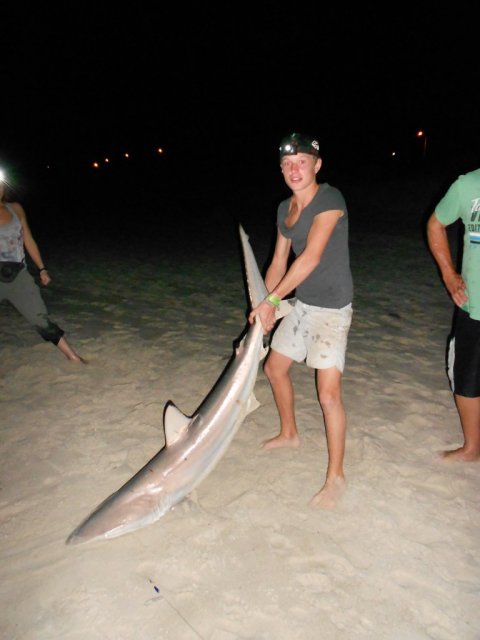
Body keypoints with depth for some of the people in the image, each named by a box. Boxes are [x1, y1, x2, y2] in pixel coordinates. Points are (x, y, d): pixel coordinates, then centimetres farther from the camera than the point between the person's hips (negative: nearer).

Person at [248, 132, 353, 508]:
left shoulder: (330, 199, -17)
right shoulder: (285, 209, 7)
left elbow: (311, 257, -24)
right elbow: (279, 261, 11)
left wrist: (272, 300, -21)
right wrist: (264, 307, 4)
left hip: (331, 308, -8)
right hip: (301, 303, 9)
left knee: (329, 393, -12)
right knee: (274, 366, 19)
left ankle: (336, 476, 7)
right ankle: (289, 434, 43)